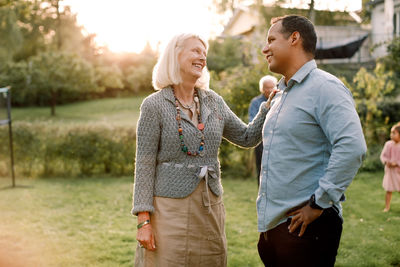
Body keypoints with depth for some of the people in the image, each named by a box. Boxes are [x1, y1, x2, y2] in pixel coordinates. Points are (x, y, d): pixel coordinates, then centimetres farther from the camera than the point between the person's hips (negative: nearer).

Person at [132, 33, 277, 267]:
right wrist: (144, 221, -14)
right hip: (170, 207, -5)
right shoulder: (154, 105, -6)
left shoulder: (214, 102, 9)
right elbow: (145, 165, -8)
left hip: (211, 207, 5)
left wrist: (270, 105, 4)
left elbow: (248, 138, 17)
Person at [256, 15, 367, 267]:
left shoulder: (324, 87, -12)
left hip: (306, 225, -8)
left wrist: (319, 203, -21)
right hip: (270, 222, 8)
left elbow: (352, 148, -24)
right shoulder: (281, 94, 17)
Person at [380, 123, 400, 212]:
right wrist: (386, 162, -14)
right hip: (389, 170, 3)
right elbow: (383, 155, 3)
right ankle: (387, 207, 14)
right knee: (388, 190, 5)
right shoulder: (388, 144, -1)